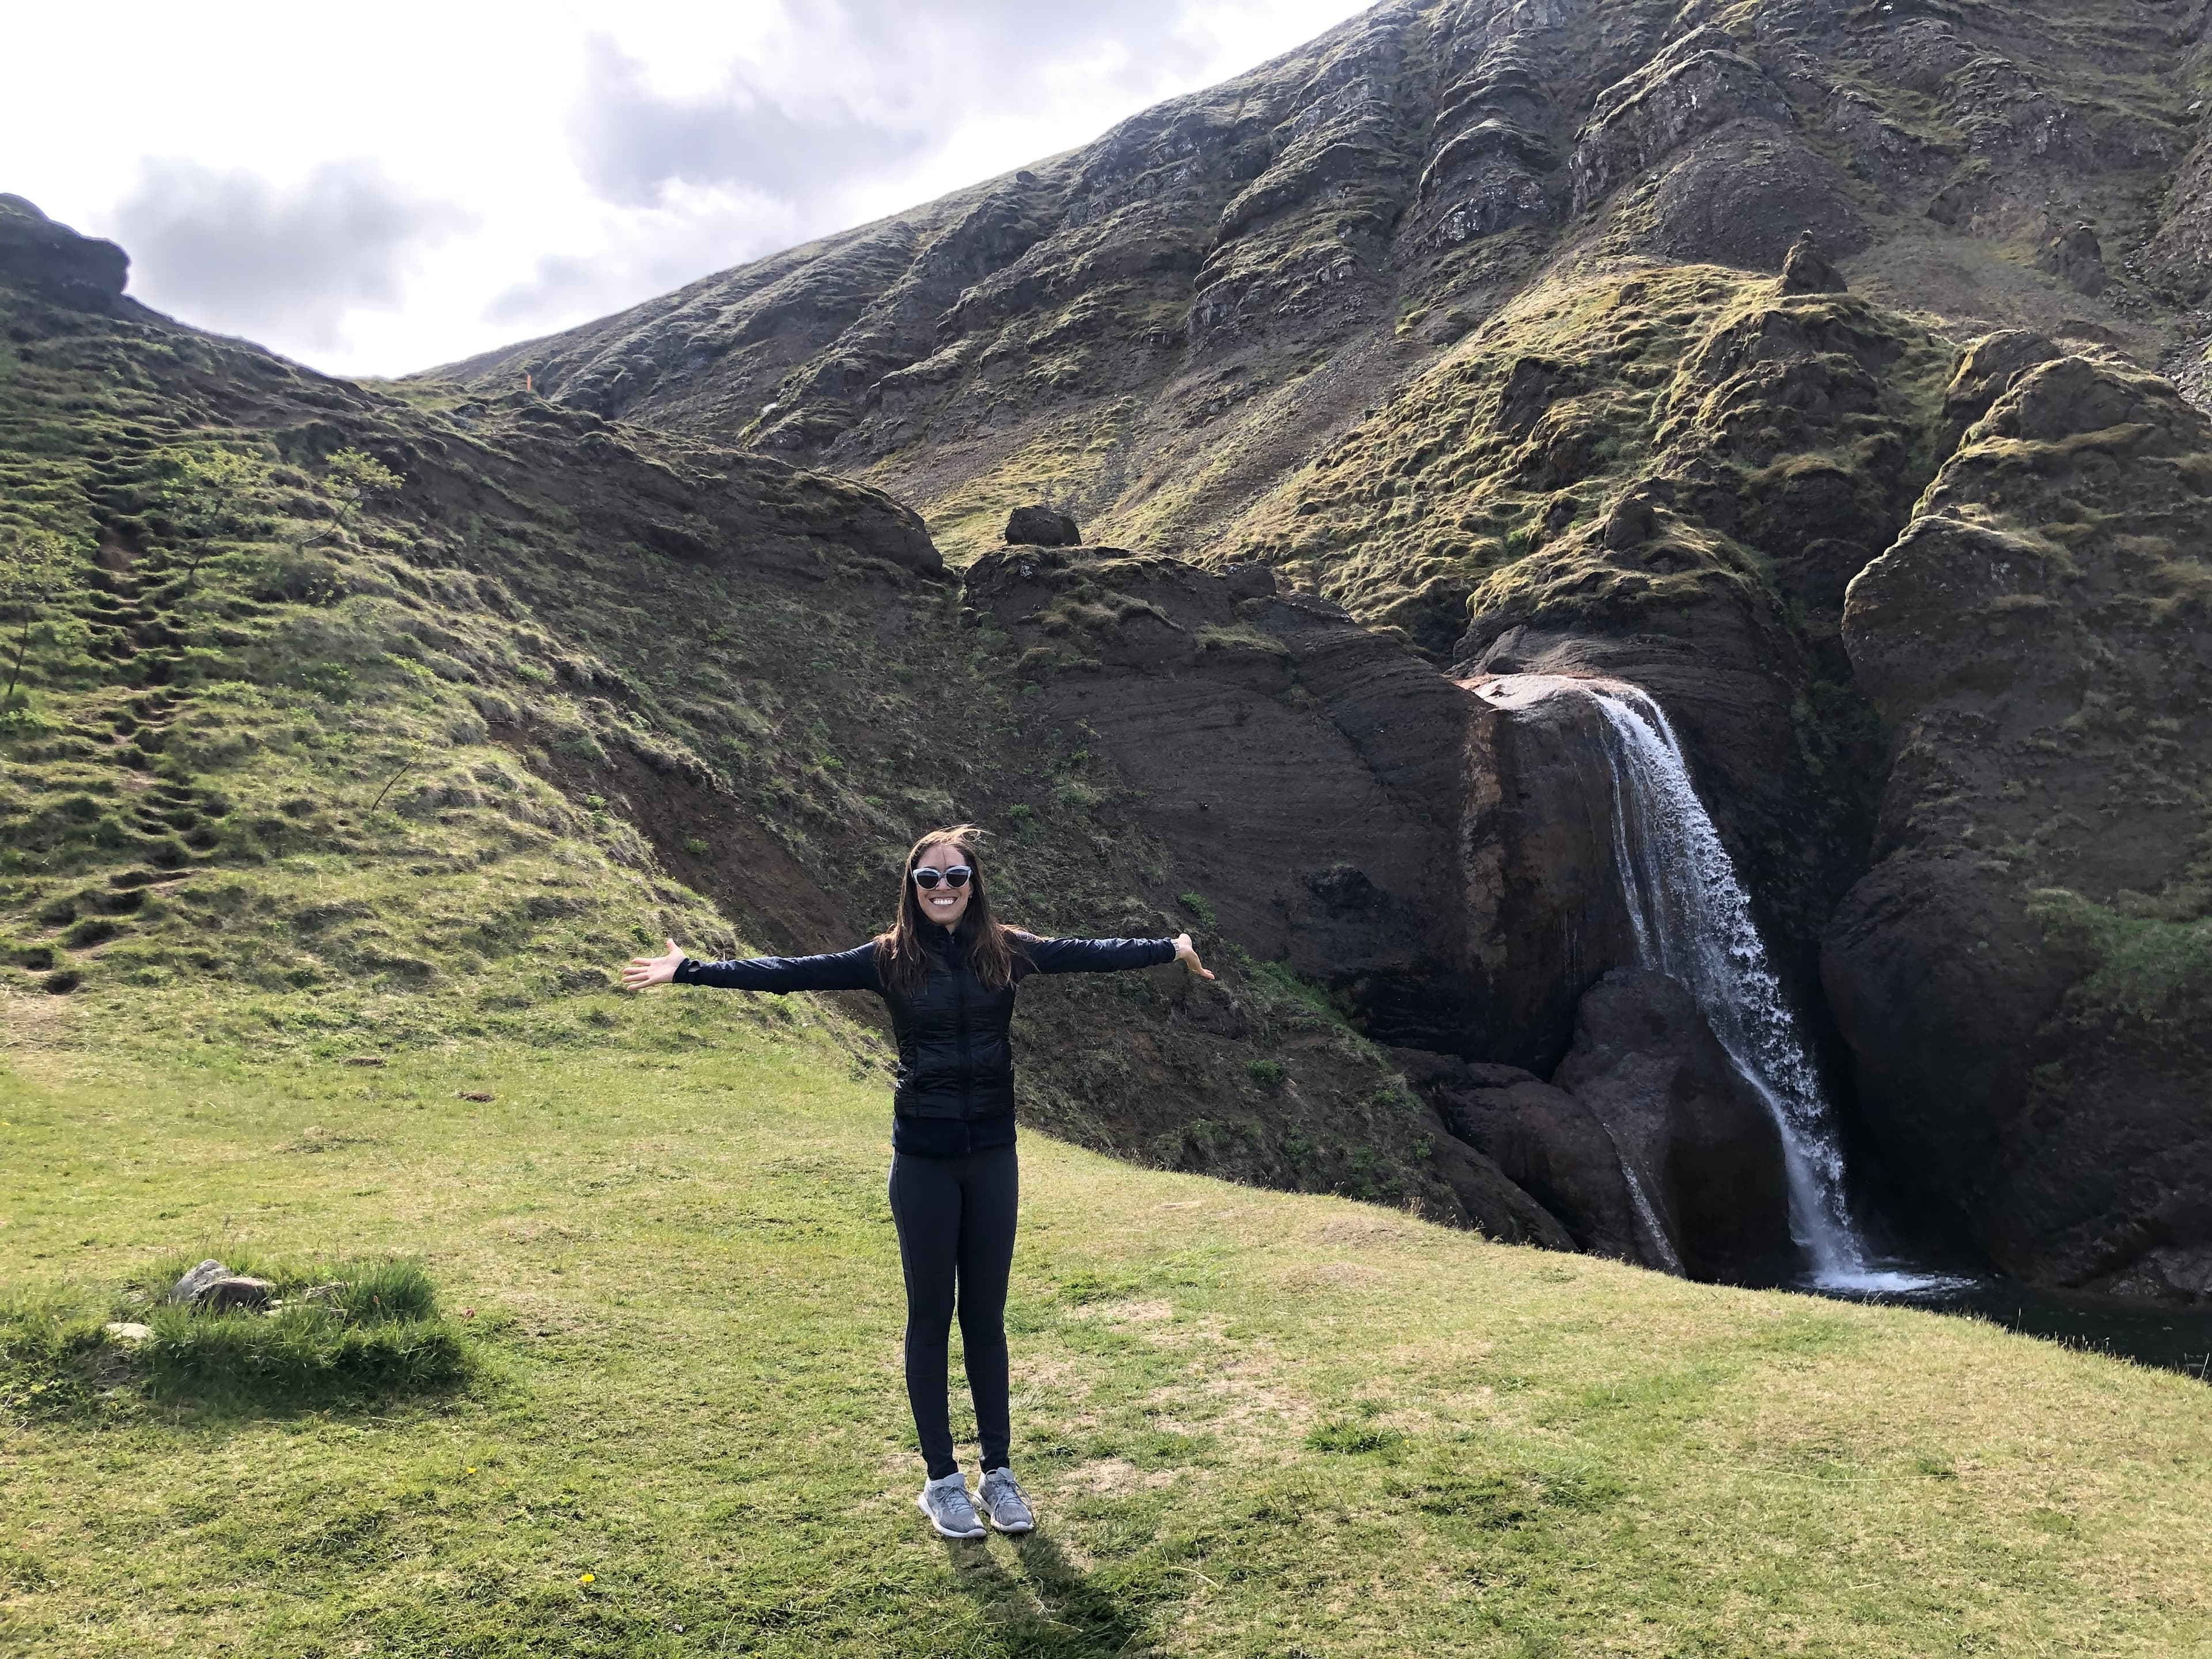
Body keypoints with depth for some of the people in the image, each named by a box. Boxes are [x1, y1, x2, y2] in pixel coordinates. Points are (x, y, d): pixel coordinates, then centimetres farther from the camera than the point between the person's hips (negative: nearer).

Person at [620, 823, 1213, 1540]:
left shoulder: (1006, 951, 0)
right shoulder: (890, 958, -5)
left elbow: (1088, 953, 2)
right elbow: (792, 972, -8)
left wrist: (1172, 949, 0)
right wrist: (690, 971, -13)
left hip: (992, 1158, 2)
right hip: (924, 1162, -2)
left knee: (986, 1317, 12)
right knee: (931, 1317, 9)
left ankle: (998, 1472, 25)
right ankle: (941, 1480, 22)